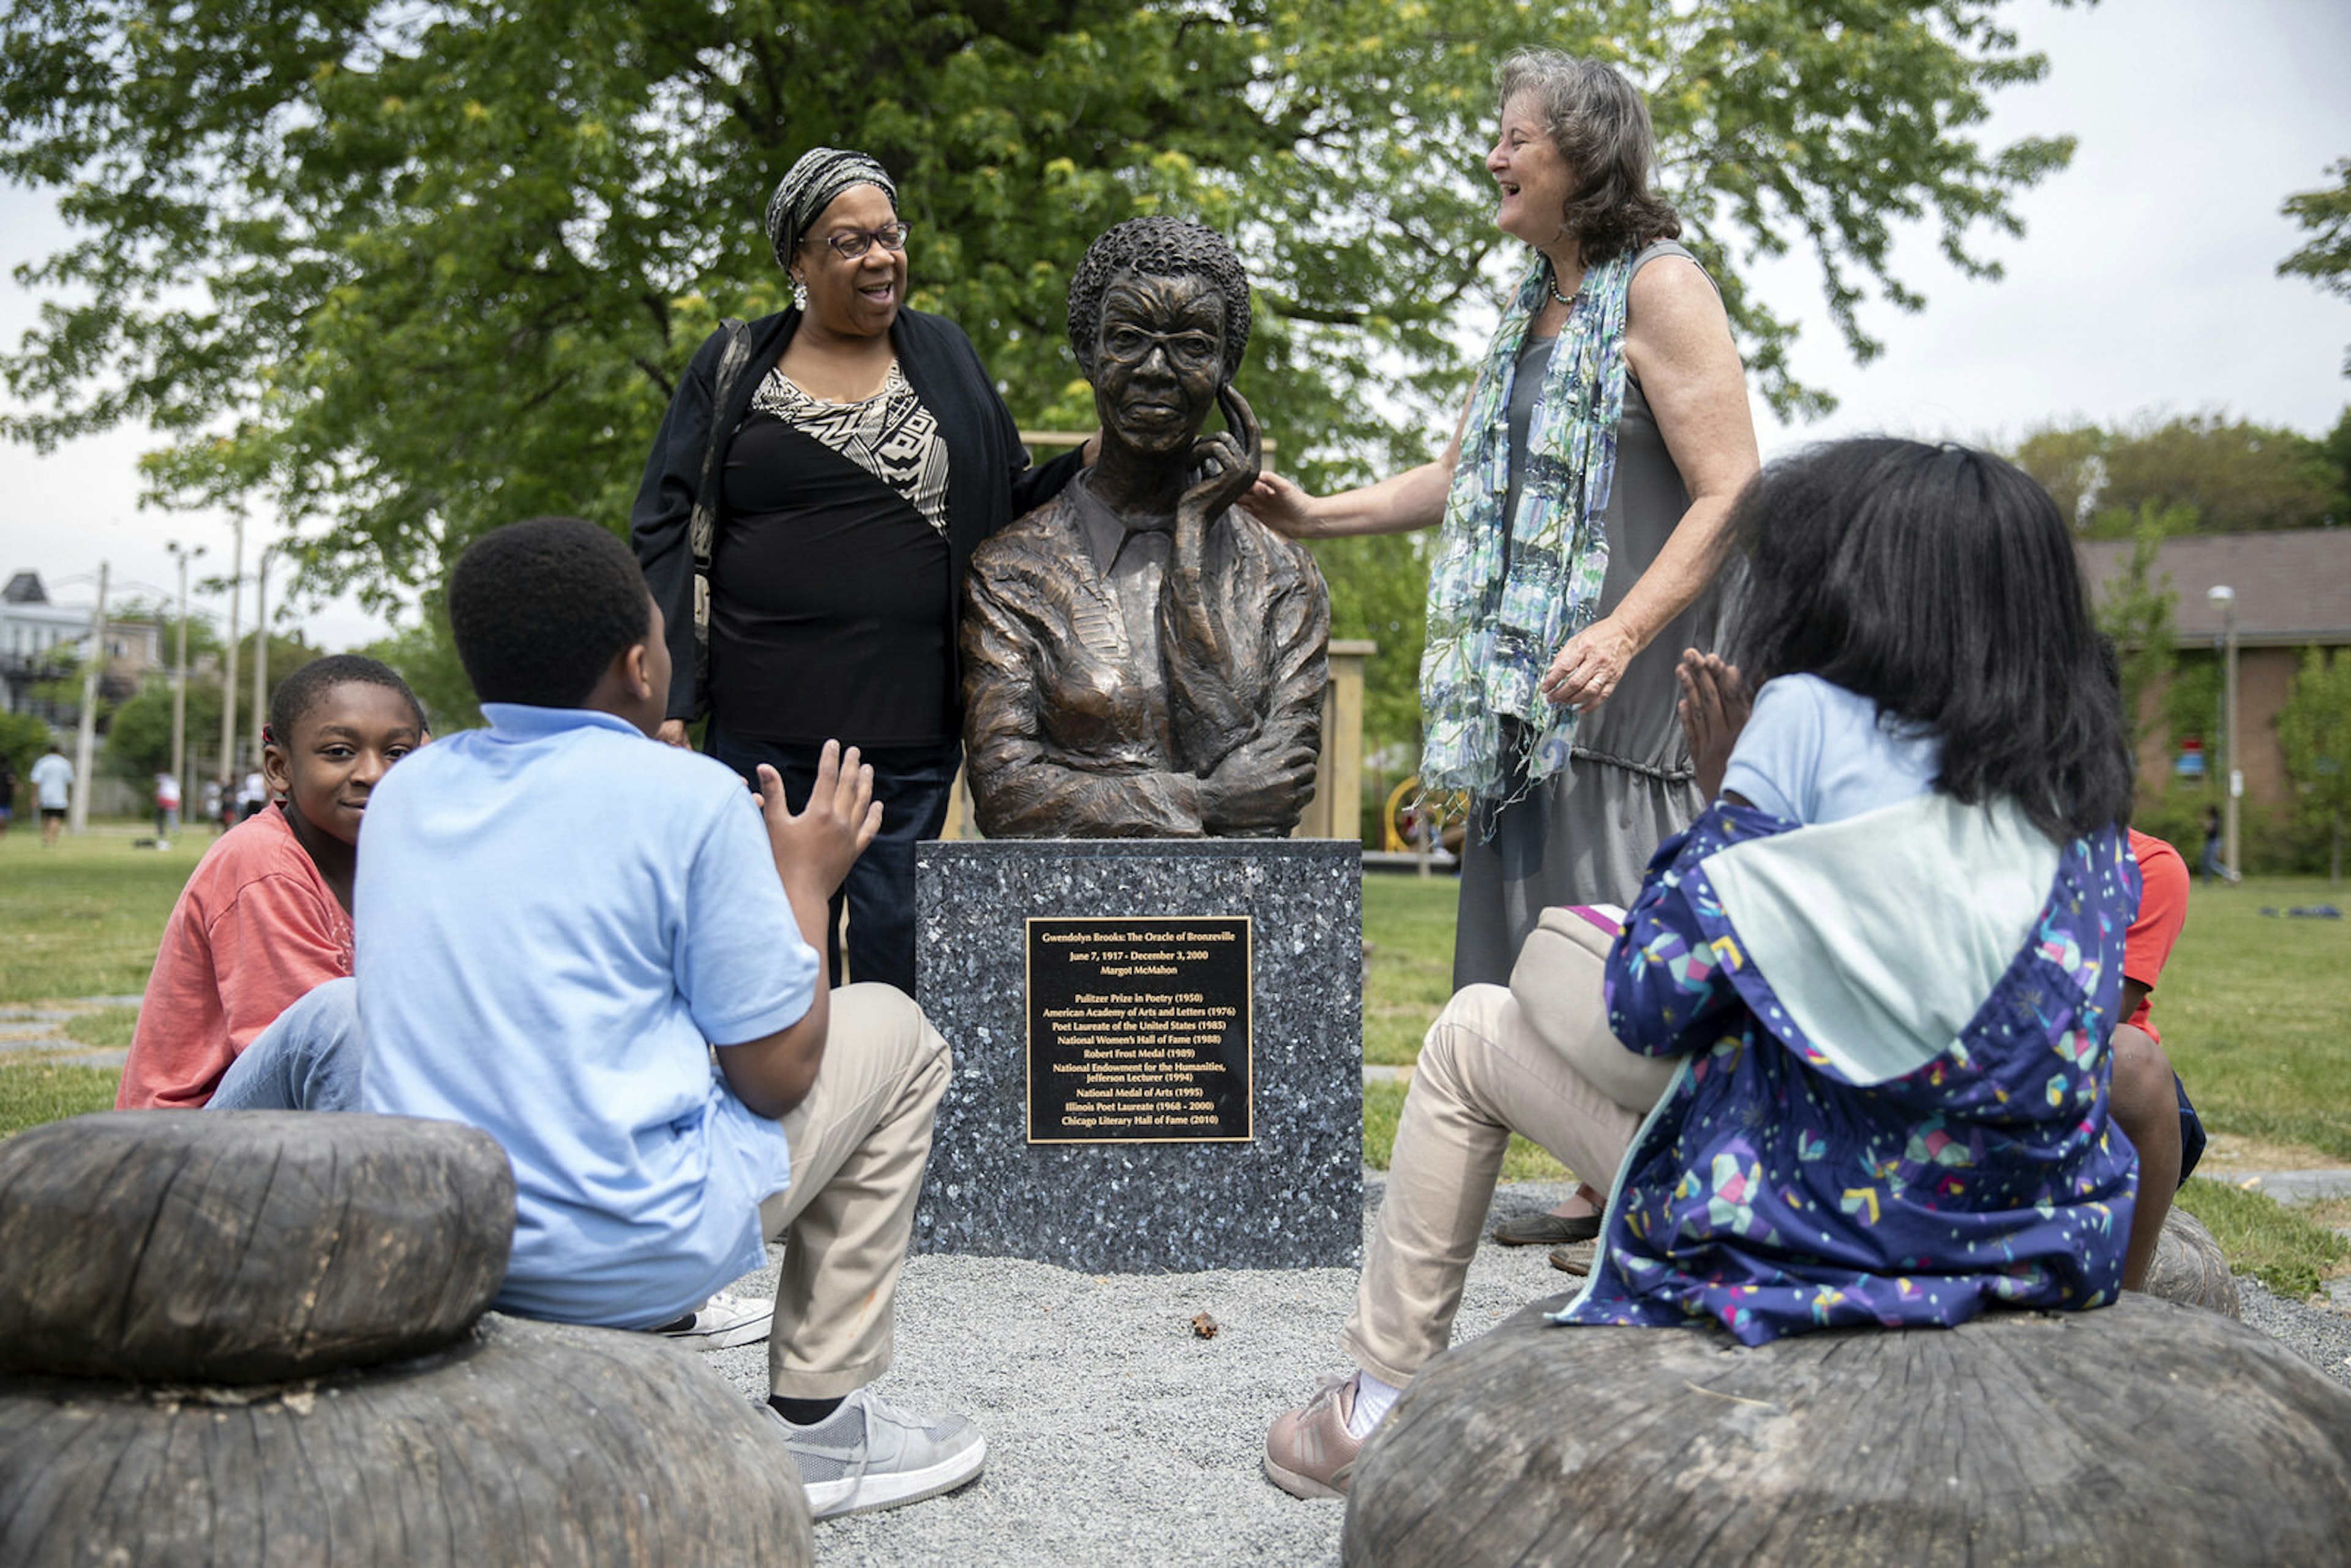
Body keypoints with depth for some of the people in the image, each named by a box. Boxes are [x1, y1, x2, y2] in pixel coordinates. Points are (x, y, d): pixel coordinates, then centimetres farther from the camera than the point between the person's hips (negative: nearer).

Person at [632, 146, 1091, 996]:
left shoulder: (944, 356, 12)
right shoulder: (732, 368, 7)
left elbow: (1011, 508, 15)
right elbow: (665, 532, 4)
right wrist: (664, 698, -5)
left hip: (911, 724, 1)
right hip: (762, 725, -1)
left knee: (895, 953, 4)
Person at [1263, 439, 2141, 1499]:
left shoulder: (1813, 714, -13)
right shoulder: (2084, 794, 5)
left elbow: (1648, 1003, -12)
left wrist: (1721, 804, 4)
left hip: (1813, 1223, -7)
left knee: (1474, 1030, 14)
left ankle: (1384, 1397, 24)